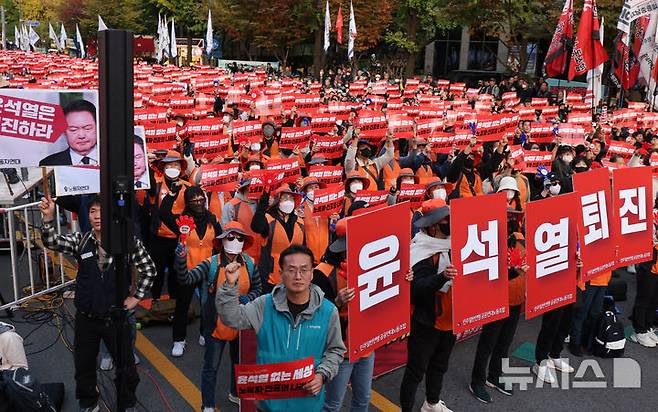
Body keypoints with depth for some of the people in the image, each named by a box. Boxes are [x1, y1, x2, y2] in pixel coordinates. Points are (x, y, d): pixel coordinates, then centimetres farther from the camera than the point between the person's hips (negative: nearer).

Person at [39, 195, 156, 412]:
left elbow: (149, 270, -3)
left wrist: (136, 297, -5)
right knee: (84, 364, 18)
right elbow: (51, 242, -17)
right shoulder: (81, 240, -3)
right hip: (86, 318, 3)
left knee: (125, 364, 13)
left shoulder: (129, 242, -12)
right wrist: (48, 217, -33)